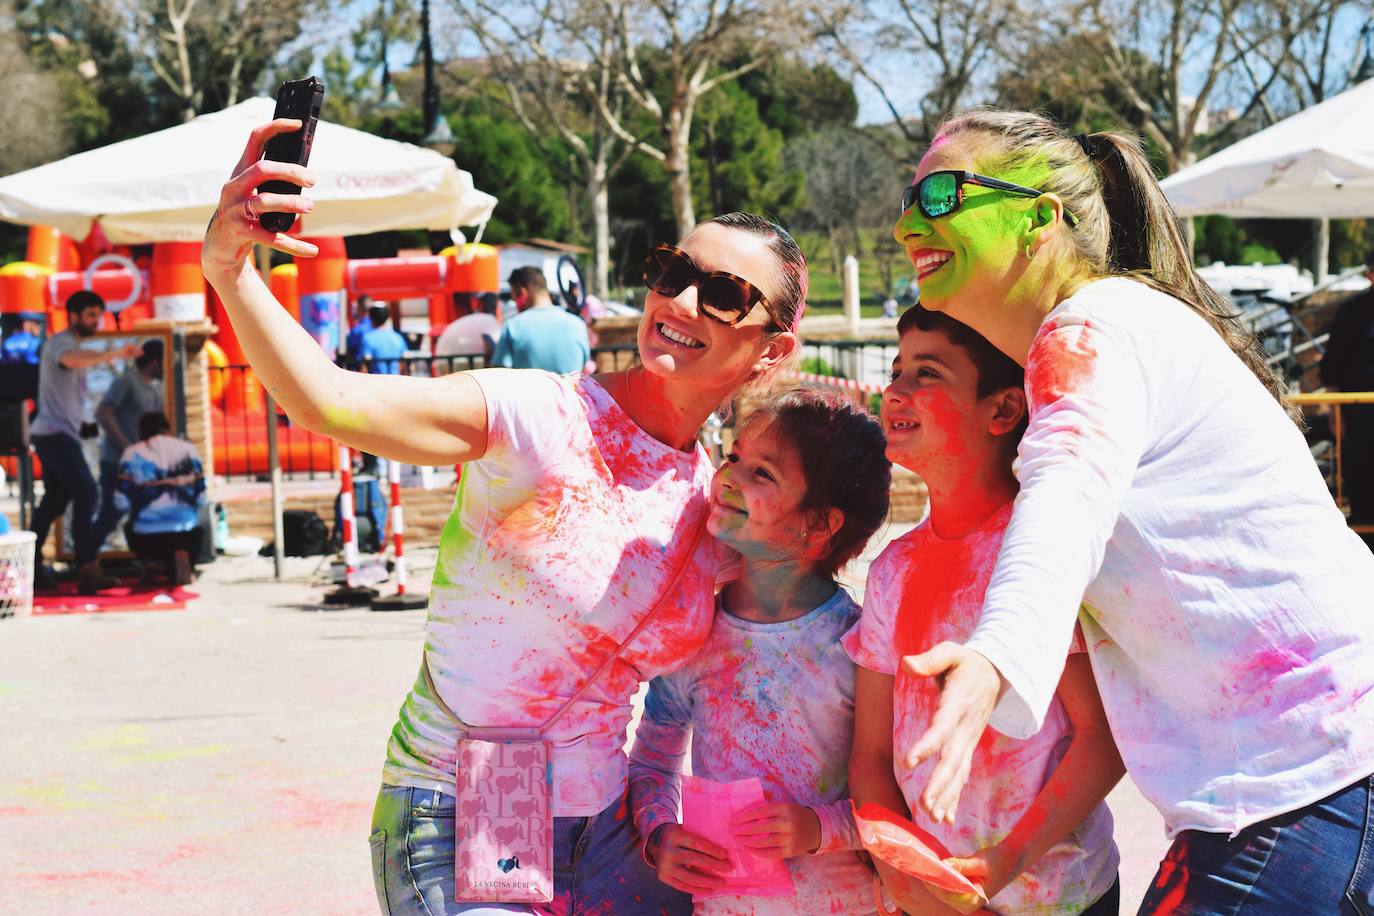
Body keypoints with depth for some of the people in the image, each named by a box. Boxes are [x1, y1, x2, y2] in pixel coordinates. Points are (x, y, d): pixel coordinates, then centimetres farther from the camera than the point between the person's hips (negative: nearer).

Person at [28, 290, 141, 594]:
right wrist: (114, 353, -51)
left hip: (60, 434, 11)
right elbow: (71, 360, -37)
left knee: (55, 500, 16)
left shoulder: (72, 345, 21)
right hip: (56, 432, -11)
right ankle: (88, 569, -26)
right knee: (85, 492, -20)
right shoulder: (60, 342, -12)